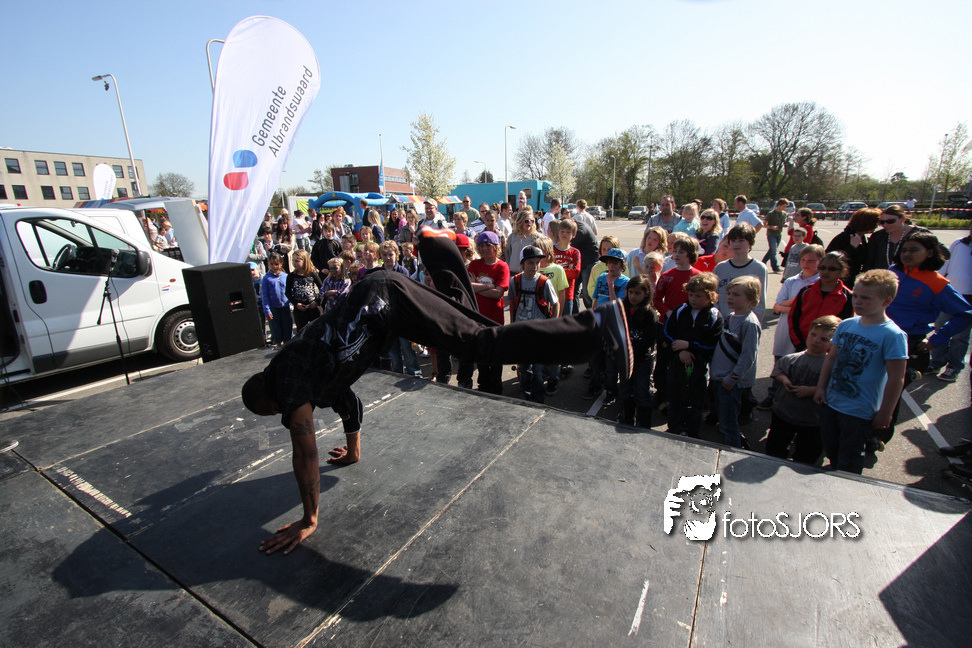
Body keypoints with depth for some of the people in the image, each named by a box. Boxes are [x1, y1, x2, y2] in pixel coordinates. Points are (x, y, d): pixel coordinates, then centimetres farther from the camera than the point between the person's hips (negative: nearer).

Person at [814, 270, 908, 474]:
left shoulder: (893, 335, -17)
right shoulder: (846, 325, 0)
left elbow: (896, 379, -15)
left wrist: (884, 413, -12)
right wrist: (821, 387, 7)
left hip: (860, 411, -5)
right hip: (831, 402, 5)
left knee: (849, 466, 12)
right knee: (830, 451, 21)